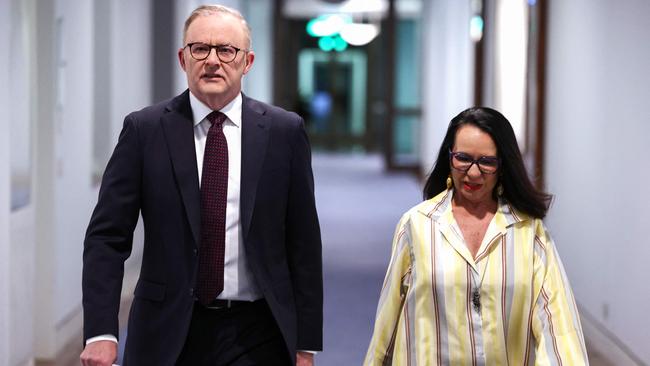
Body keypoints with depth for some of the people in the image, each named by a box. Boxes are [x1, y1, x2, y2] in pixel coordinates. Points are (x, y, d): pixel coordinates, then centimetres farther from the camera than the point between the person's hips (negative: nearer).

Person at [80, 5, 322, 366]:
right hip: (168, 335, 0)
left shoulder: (284, 131, 1)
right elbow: (107, 237, -3)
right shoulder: (145, 129, -1)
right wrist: (101, 332, -13)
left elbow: (303, 242, 3)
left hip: (256, 336, 0)